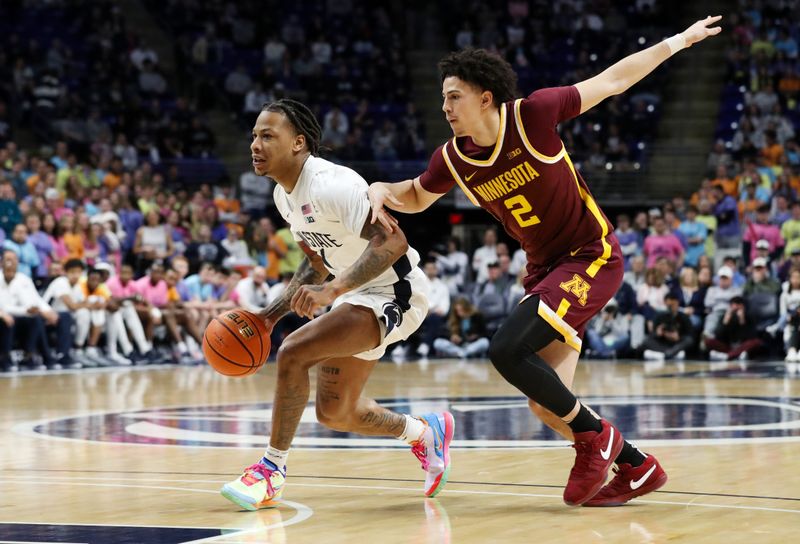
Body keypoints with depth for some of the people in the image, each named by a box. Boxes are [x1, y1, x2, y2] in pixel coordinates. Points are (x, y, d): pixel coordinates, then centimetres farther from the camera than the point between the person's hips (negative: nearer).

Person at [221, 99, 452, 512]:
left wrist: (333, 289, -42)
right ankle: (424, 432, 39)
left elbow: (392, 242, -34)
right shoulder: (284, 195, 5)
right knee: (334, 413, 14)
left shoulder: (329, 184, -24)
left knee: (293, 352, -26)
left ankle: (272, 469, -13)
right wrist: (273, 312, 9)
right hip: (358, 294, 10)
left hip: (395, 292, -10)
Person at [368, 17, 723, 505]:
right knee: (547, 405, 1)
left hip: (593, 257, -6)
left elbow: (612, 81, -6)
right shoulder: (453, 159, -3)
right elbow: (416, 197, 18)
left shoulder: (532, 114, -17)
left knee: (507, 349, -24)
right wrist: (381, 189, -3)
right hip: (544, 269, 6)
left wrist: (676, 42, -3)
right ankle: (636, 467, 22)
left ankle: (595, 435, -5)